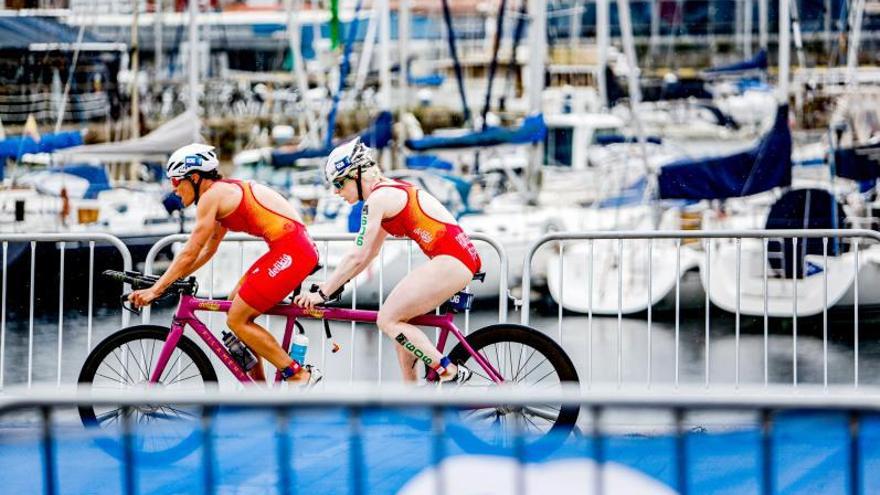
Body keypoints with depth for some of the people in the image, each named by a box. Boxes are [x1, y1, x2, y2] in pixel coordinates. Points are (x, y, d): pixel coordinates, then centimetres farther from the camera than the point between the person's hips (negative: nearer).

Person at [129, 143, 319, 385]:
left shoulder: (212, 195, -6)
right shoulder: (226, 193, 22)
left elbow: (190, 253, -7)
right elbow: (207, 251, 27)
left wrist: (155, 289, -2)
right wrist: (171, 280, 23)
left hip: (289, 251, -10)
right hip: (298, 246, 10)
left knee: (236, 320, -4)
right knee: (236, 303, 18)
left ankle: (299, 375, -3)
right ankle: (257, 382, 21)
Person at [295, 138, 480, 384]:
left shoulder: (378, 197, -9)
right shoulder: (390, 191, 20)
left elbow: (357, 257, -11)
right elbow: (369, 255, 24)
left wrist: (322, 293, -5)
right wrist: (331, 285, 24)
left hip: (450, 260, -10)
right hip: (459, 254, 10)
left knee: (388, 320, -4)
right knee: (397, 320, 14)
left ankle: (450, 372, -9)